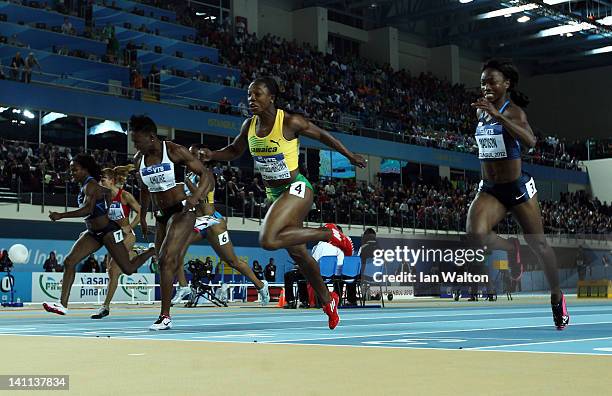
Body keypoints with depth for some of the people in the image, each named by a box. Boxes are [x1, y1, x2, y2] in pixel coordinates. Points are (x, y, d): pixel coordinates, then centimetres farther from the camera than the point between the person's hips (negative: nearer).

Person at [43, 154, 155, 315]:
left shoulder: (90, 185, -19)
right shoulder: (86, 185, 9)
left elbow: (87, 210, -34)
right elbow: (107, 192, 27)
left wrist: (61, 215, -36)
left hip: (108, 232, -9)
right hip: (93, 233, 9)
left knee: (128, 269, 0)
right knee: (69, 261, -6)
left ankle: (154, 251, 24)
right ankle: (63, 304, -7)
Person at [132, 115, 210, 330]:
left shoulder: (175, 151, -13)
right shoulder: (139, 159, 5)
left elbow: (204, 175, -12)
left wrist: (195, 197, -30)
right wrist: (142, 216, 25)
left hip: (182, 212, -7)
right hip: (161, 215, 7)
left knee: (166, 259, -20)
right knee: (165, 263, 11)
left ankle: (165, 316, -18)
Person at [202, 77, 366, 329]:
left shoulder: (290, 122, -17)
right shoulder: (249, 126, 0)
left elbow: (322, 136, -3)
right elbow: (235, 151, 17)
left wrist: (350, 156, 7)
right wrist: (212, 155, -3)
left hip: (296, 189, -7)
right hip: (274, 194, 7)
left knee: (268, 240, -27)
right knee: (297, 253, 16)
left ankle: (328, 233, -10)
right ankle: (327, 301, 35)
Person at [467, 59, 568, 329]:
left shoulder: (513, 111, -13)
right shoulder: (481, 111, 6)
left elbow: (530, 141, -34)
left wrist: (498, 115, -40)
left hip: (518, 187, -4)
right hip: (489, 189, 4)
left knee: (538, 245, 8)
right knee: (475, 232, -26)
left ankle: (557, 298, 29)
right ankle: (510, 250, 5)